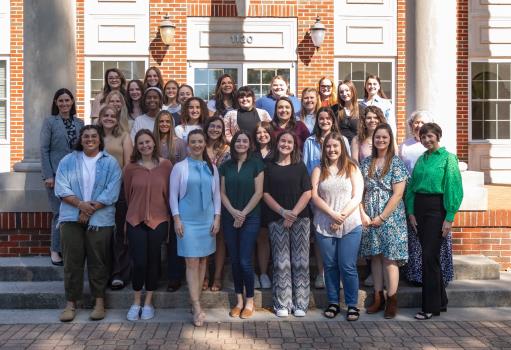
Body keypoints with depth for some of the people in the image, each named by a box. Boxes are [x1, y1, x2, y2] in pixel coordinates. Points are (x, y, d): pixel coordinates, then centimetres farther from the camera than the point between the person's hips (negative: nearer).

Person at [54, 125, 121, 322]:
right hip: (71, 218, 2)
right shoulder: (68, 161, 9)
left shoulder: (110, 163, 3)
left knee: (98, 261, 4)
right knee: (72, 261, 4)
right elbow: (61, 188, -1)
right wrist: (80, 204, -16)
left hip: (100, 220, -1)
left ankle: (99, 301, 15)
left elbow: (111, 193, -7)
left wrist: (90, 210, -14)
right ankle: (71, 302, 14)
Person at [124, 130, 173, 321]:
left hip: (158, 220, 0)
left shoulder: (166, 165, -1)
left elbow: (170, 193, 4)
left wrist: (169, 218, 7)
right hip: (135, 221, 0)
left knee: (153, 261, 8)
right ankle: (136, 302, 18)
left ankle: (148, 302, 23)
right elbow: (128, 194, 9)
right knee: (139, 262, -1)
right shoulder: (130, 168, -1)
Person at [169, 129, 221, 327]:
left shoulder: (211, 168, 7)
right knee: (192, 262, -6)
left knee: (202, 260, 8)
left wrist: (217, 218, 3)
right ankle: (197, 308, -5)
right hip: (187, 220, -3)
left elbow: (216, 194, 10)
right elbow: (173, 195, -2)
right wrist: (176, 219, -8)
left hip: (208, 220, 4)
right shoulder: (180, 167, -1)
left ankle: (196, 302, 20)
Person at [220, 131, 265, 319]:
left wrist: (243, 213, -10)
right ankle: (239, 300, 19)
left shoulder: (256, 164, 0)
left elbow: (258, 192, -5)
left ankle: (249, 301, 10)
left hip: (250, 217, -3)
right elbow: (222, 192, 6)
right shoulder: (226, 166, 9)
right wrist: (233, 211, -9)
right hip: (229, 218, 3)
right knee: (234, 260, 7)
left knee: (245, 261, -6)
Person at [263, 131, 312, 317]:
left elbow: (307, 193, 2)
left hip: (300, 219, 1)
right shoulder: (269, 167, 8)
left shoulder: (300, 166, 9)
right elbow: (266, 194, 2)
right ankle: (282, 304, 8)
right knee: (281, 262, 0)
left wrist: (294, 213, -11)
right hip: (277, 220, 0)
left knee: (300, 261, 1)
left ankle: (300, 303, 10)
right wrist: (283, 212, -10)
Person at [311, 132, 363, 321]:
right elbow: (315, 196, -1)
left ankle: (352, 305, 12)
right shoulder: (319, 170, 8)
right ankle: (333, 303, 21)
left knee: (347, 266, -2)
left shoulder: (352, 169, 5)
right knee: (330, 265, 8)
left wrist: (342, 217, -11)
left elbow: (357, 197, -2)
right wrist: (333, 214, -13)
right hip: (324, 226, 2)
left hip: (350, 225, -2)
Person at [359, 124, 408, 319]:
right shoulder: (366, 163, 9)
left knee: (389, 258, -2)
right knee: (375, 257, 9)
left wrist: (381, 217, -12)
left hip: (390, 217, -4)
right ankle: (378, 298, 19)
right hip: (369, 218, 4)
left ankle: (392, 301, 7)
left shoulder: (396, 163, -5)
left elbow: (397, 194, -10)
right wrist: (363, 214, -5)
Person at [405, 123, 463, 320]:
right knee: (429, 256, 10)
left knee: (429, 256, -7)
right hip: (419, 207, 6)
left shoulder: (448, 158, -4)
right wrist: (411, 212, 5)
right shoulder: (421, 159, 14)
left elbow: (454, 188, -9)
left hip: (437, 208, -6)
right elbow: (412, 187, 14)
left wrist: (449, 217, -14)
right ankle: (440, 301, 23)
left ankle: (431, 307, 3)